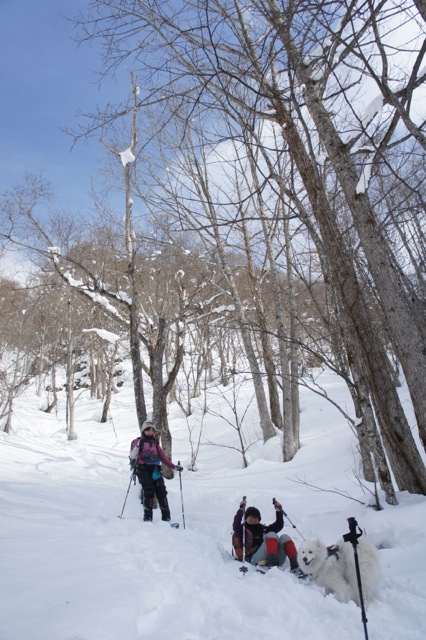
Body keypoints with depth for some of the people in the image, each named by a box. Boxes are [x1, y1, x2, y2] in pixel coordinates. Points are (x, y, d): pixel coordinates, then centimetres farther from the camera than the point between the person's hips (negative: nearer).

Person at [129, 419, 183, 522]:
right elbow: (132, 457, -3)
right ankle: (147, 517, -10)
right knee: (148, 490, -18)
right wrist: (137, 447, -21)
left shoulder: (155, 443, 20)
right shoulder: (139, 441, 6)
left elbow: (163, 457, 22)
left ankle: (166, 518, -5)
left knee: (161, 491, -7)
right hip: (143, 469, -4)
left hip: (155, 469, 4)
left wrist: (174, 466, 15)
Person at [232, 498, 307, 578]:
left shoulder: (262, 529, 28)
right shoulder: (242, 530, 14)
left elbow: (278, 526, 18)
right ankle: (273, 562, -44)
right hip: (255, 560, -5)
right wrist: (241, 509, -21)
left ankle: (294, 567, -30)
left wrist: (279, 511, 5)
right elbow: (236, 525, -10)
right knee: (272, 535, -21)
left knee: (284, 537, -14)